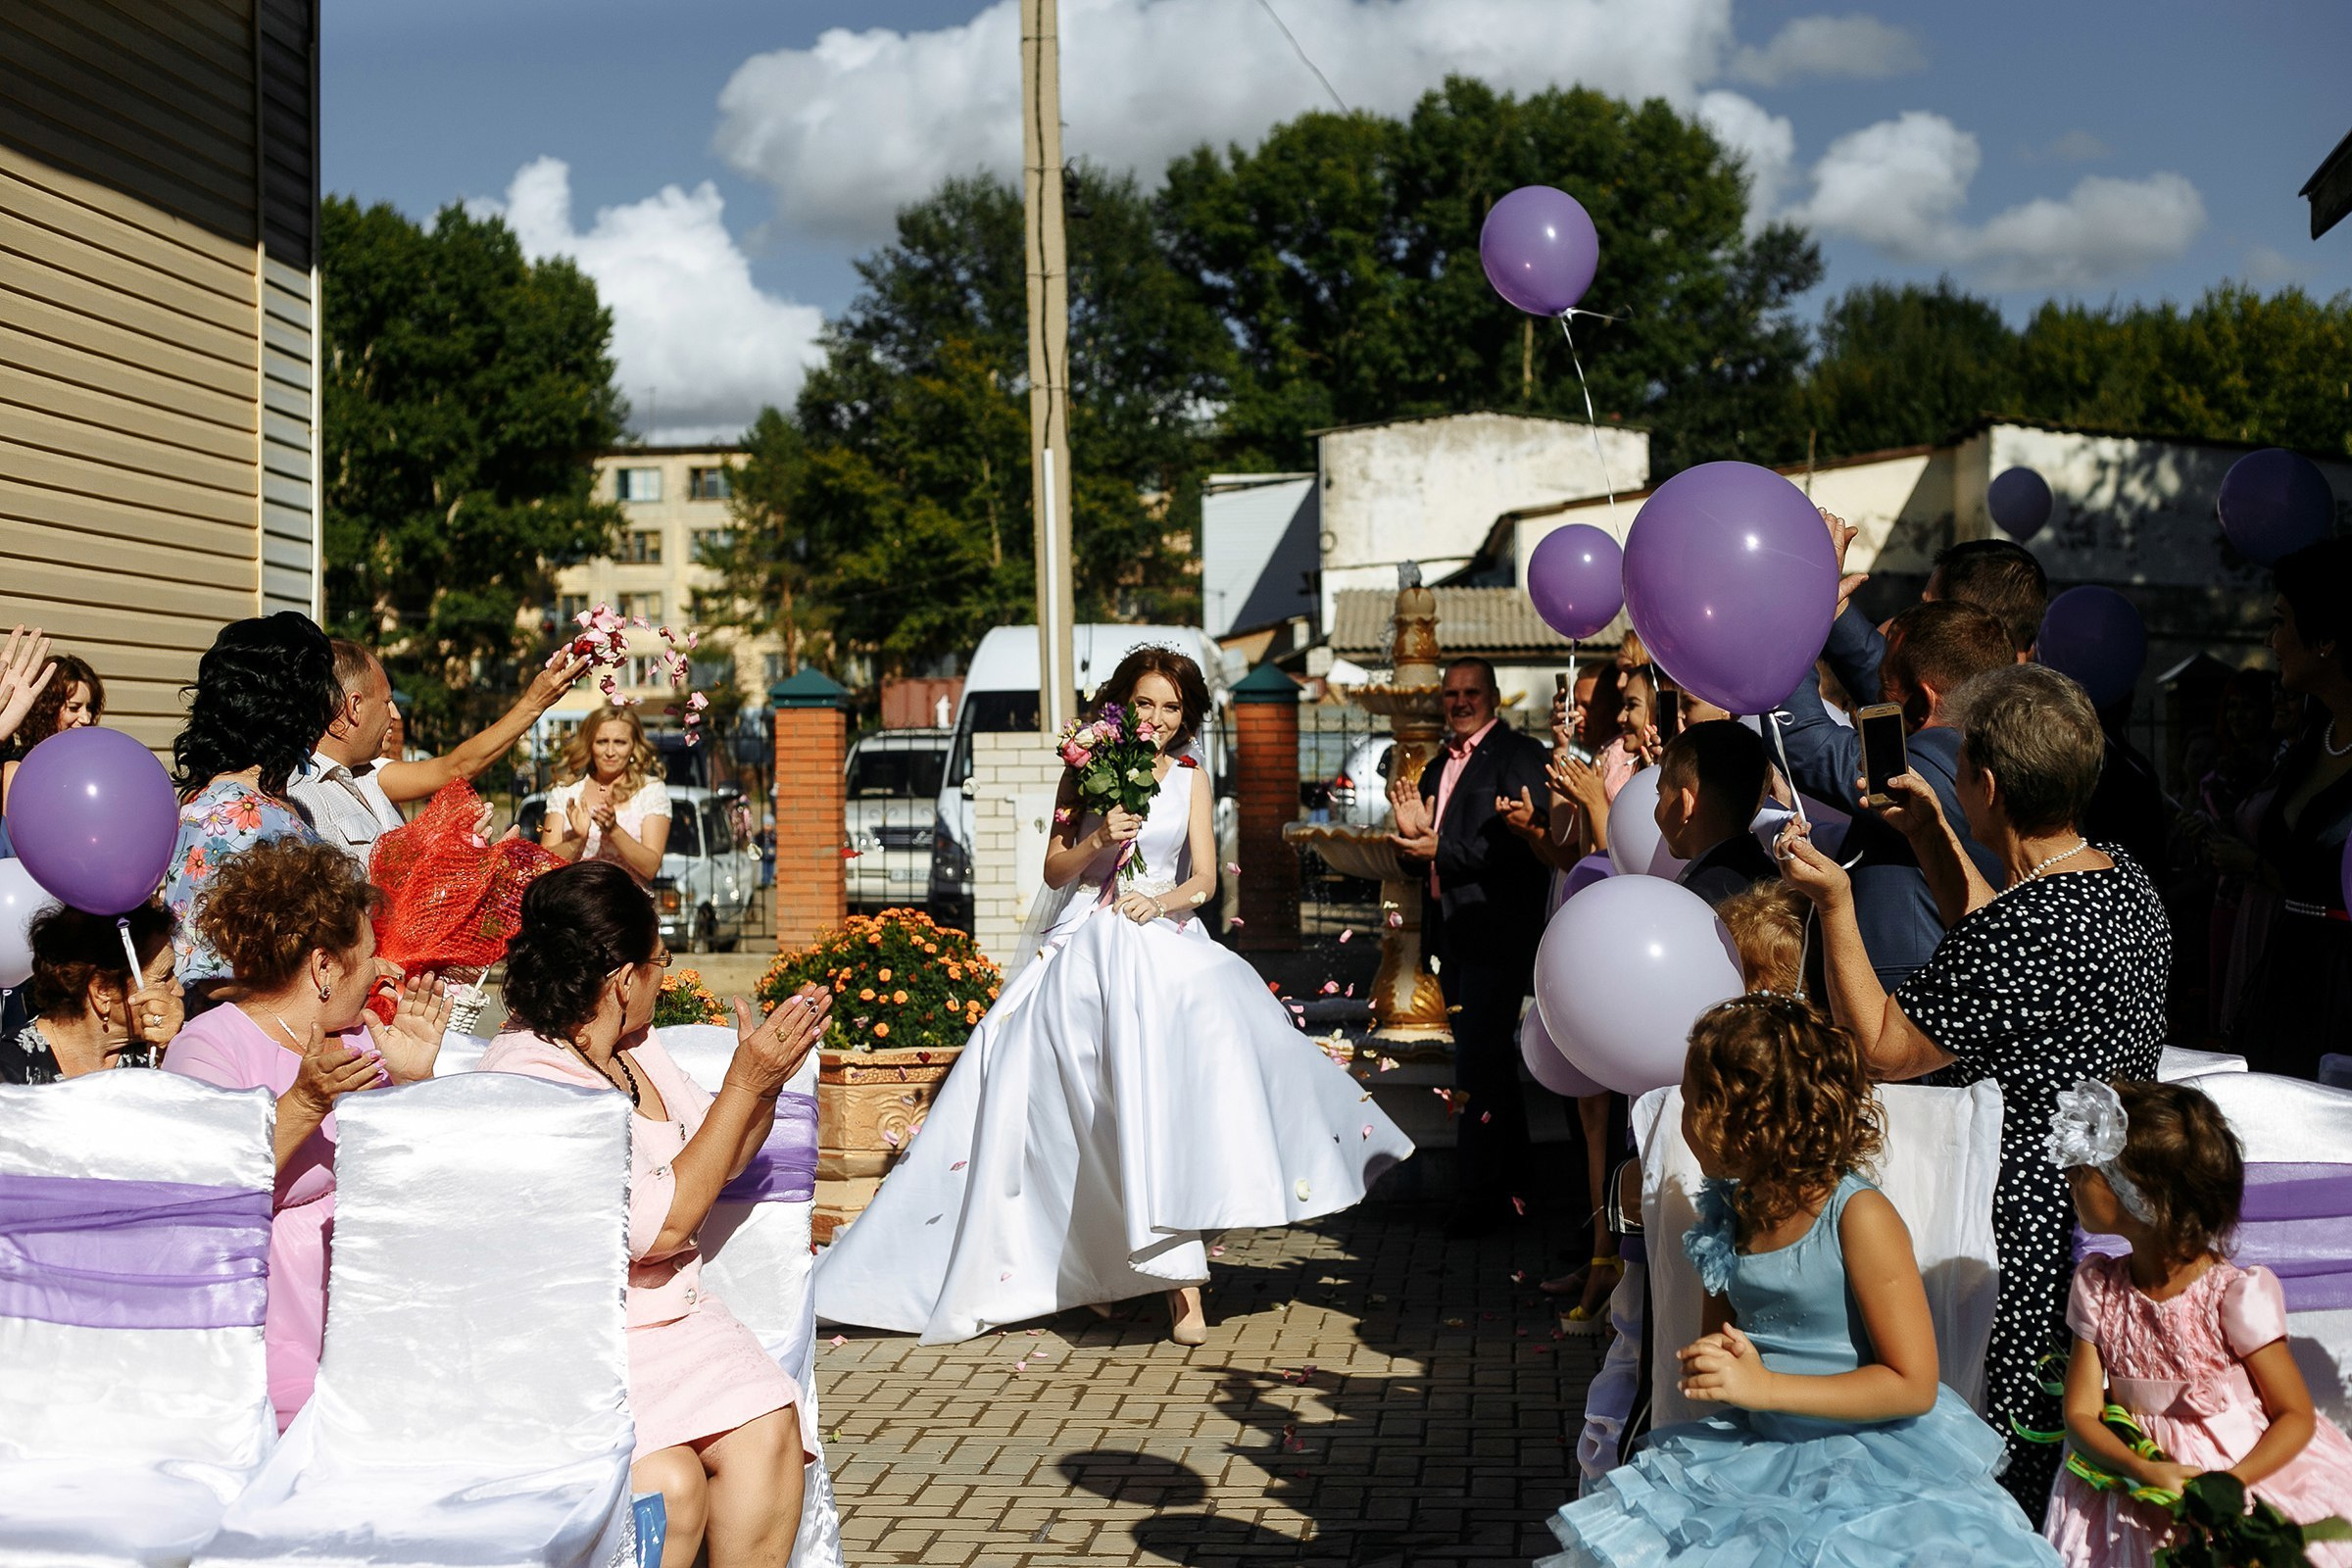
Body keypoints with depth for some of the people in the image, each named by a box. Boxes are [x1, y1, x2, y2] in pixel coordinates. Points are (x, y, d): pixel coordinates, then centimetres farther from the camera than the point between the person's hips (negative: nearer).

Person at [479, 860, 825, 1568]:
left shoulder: (635, 1045, 7)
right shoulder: (528, 1079, -18)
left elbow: (713, 1161, 21)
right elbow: (660, 1224, -20)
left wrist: (769, 1073, 3)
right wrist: (744, 1084, -17)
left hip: (672, 1311, 8)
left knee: (768, 1433, -16)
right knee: (670, 1481, -26)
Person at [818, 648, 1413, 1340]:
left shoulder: (1190, 780, 12)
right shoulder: (1086, 771, 9)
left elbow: (1205, 878, 5)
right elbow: (1054, 870, 8)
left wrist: (1163, 902, -15)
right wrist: (1097, 840, -10)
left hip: (1164, 945, 0)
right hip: (1085, 947, 0)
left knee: (1171, 1089, -23)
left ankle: (1181, 1280, -21)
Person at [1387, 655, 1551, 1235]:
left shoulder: (1520, 754, -8)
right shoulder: (1437, 769, 18)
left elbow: (1525, 841, -19)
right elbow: (1422, 858, 18)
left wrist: (1443, 849, -22)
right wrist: (1410, 833, -4)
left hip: (1495, 931, -9)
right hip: (1454, 936, 9)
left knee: (1478, 1065, -10)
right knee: (1491, 1062, 16)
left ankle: (1482, 1195, -4)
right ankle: (1511, 1183, 27)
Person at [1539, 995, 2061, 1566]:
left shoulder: (1858, 1216, -16)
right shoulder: (1729, 1214, 5)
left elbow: (1913, 1384, -15)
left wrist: (1764, 1386, -19)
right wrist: (1706, 1363, -5)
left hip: (1872, 1458, -6)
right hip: (1764, 1451, 6)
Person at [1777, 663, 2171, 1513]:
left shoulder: (2026, 926, -25)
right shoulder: (2125, 880, 4)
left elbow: (1882, 1050, -16)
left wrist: (1834, 903, -15)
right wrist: (1934, 839, 21)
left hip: (2027, 1235, -9)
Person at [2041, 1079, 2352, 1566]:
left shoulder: (2235, 1295, -11)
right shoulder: (2097, 1289, 2)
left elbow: (2296, 1416, -7)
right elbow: (2081, 1414, 0)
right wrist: (2143, 1470, -19)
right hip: (2137, 1482, 3)